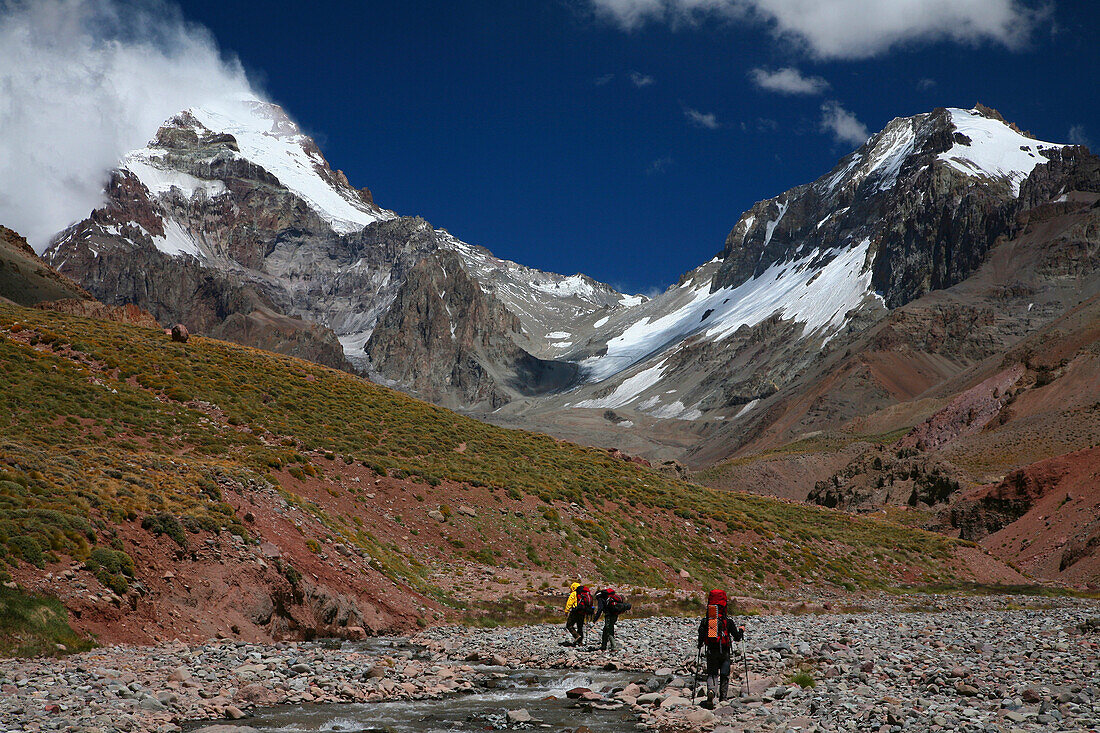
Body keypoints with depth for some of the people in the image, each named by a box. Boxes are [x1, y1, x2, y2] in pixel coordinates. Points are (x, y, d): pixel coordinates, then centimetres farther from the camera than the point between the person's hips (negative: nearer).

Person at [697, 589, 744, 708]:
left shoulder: (704, 621, 0)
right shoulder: (727, 621, -4)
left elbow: (701, 638, -1)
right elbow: (737, 637, 1)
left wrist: (700, 646, 20)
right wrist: (741, 630, 21)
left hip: (711, 652, 1)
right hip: (724, 652, -1)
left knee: (712, 674, 4)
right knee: (724, 675, 12)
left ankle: (711, 691, -24)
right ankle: (723, 698, 13)